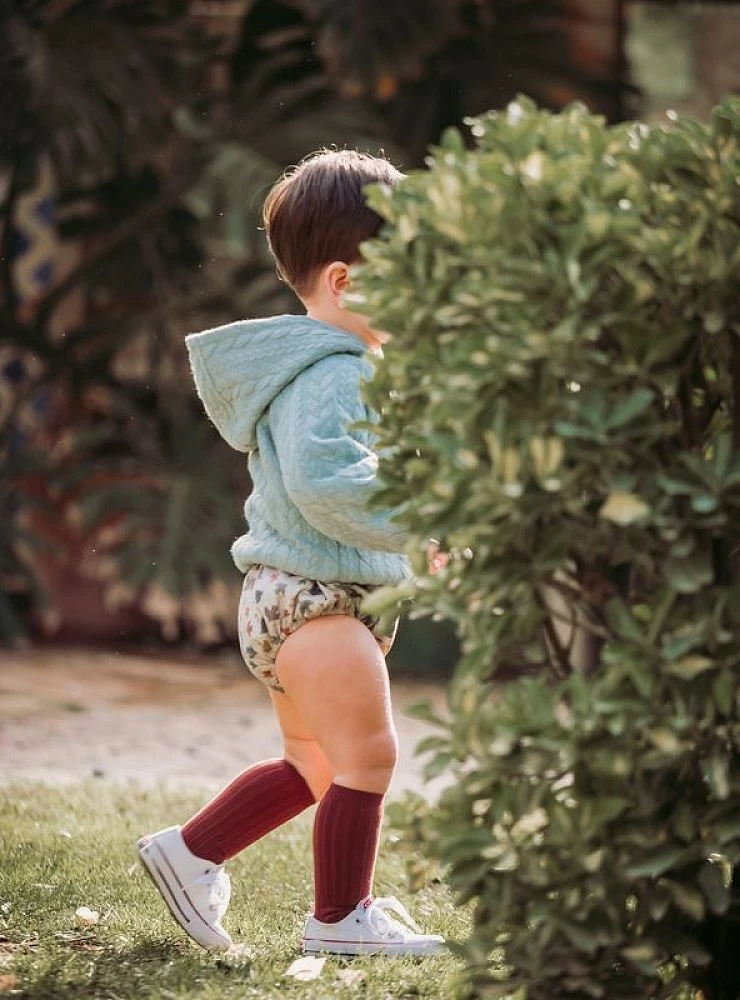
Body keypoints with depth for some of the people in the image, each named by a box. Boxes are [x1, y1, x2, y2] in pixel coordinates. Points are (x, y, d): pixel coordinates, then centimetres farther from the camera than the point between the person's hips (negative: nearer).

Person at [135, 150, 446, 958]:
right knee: (365, 755, -3)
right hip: (315, 600, -11)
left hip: (292, 599, 11)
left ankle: (191, 851, 27)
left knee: (314, 763, 20)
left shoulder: (350, 367, 16)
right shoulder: (327, 375, -20)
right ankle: (340, 917, 7)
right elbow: (322, 481, -35)